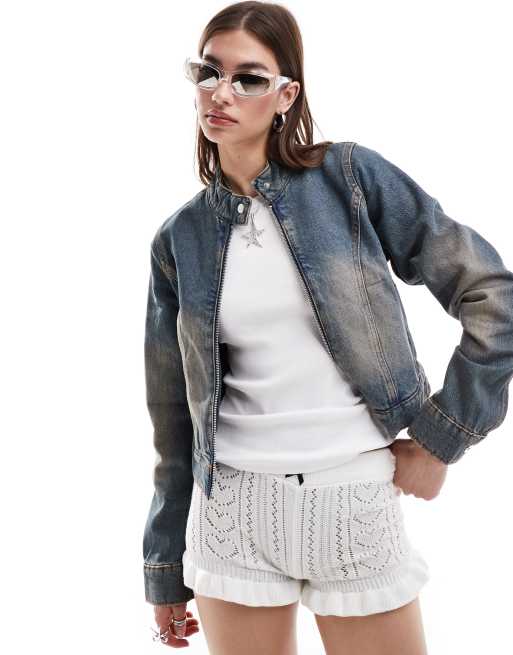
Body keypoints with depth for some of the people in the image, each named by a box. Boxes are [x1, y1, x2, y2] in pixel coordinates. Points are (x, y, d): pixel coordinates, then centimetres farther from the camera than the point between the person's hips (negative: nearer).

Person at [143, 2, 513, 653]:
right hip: (234, 506, 2)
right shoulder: (180, 238, 3)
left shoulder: (351, 177, -5)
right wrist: (165, 564, 13)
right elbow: (176, 409, 9)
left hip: (358, 502, -1)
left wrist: (440, 438, -6)